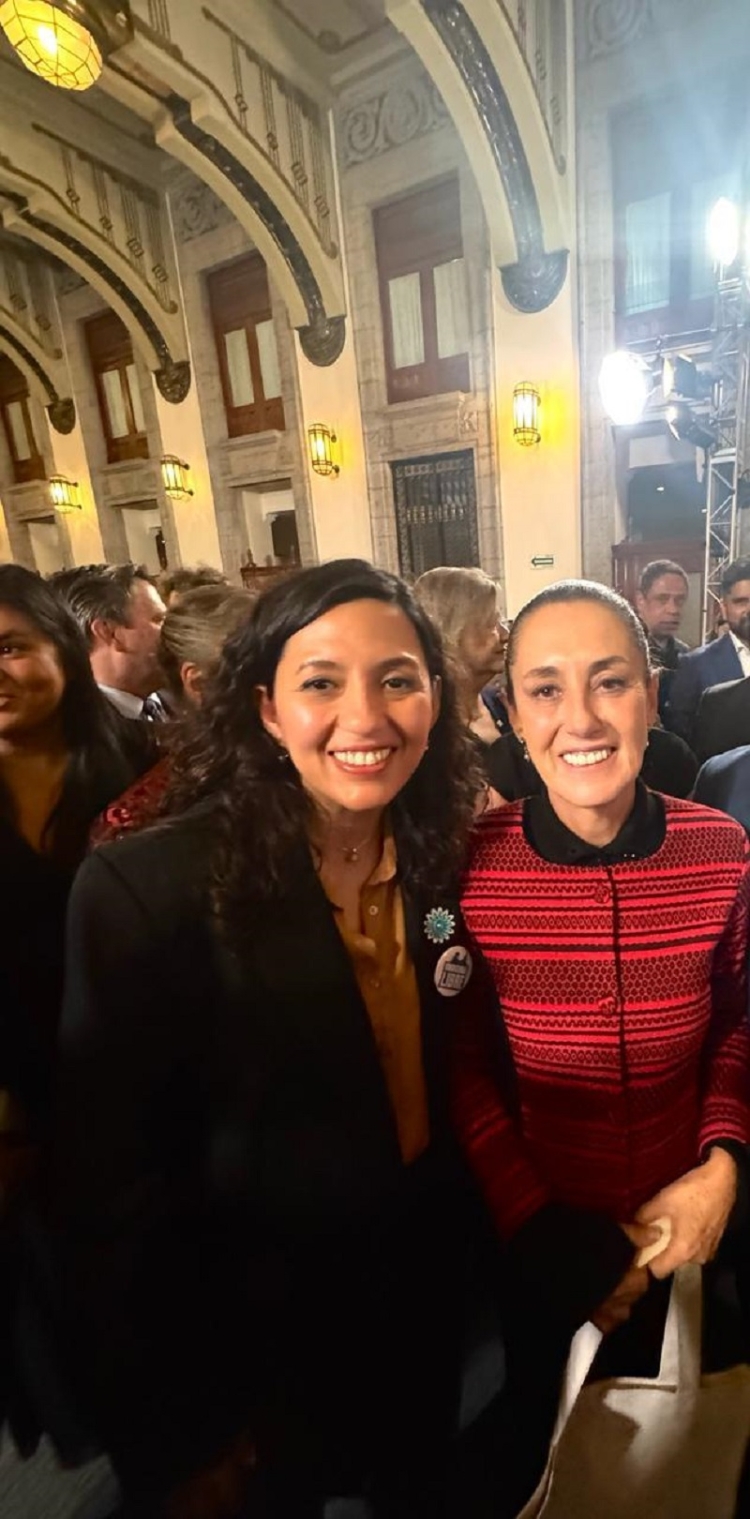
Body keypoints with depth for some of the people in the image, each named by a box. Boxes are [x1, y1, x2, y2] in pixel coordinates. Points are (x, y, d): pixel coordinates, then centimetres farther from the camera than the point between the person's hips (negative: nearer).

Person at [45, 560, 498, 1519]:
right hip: (258, 1338, -4)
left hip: (429, 1298, 4)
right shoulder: (144, 889, -27)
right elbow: (112, 1185, -20)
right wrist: (180, 1436, -12)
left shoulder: (449, 861, -12)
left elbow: (466, 1079, 1)